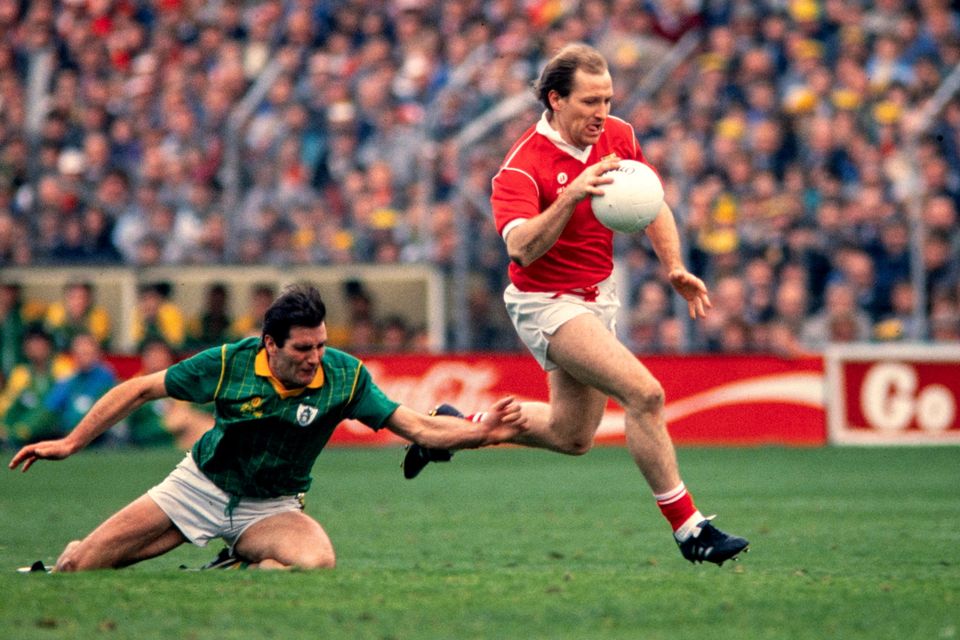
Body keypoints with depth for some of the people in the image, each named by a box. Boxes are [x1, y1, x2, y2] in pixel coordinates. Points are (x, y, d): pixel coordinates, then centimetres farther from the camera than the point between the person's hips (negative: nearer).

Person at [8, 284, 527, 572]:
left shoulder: (344, 377, -18)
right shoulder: (228, 364, -19)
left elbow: (419, 428, -19)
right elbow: (140, 390, -8)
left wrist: (483, 432, -36)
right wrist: (71, 442, -9)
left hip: (270, 507, 1)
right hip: (202, 485, 0)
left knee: (318, 560, -35)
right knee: (81, 566, -10)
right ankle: (64, 564, 29)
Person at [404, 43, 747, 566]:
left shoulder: (617, 136, -3)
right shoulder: (524, 166, -24)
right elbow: (521, 248, -38)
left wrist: (674, 267, -2)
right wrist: (571, 195, -49)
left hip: (596, 297, 8)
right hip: (545, 303, -8)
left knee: (572, 436, 18)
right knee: (644, 392, -25)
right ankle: (687, 528, -18)